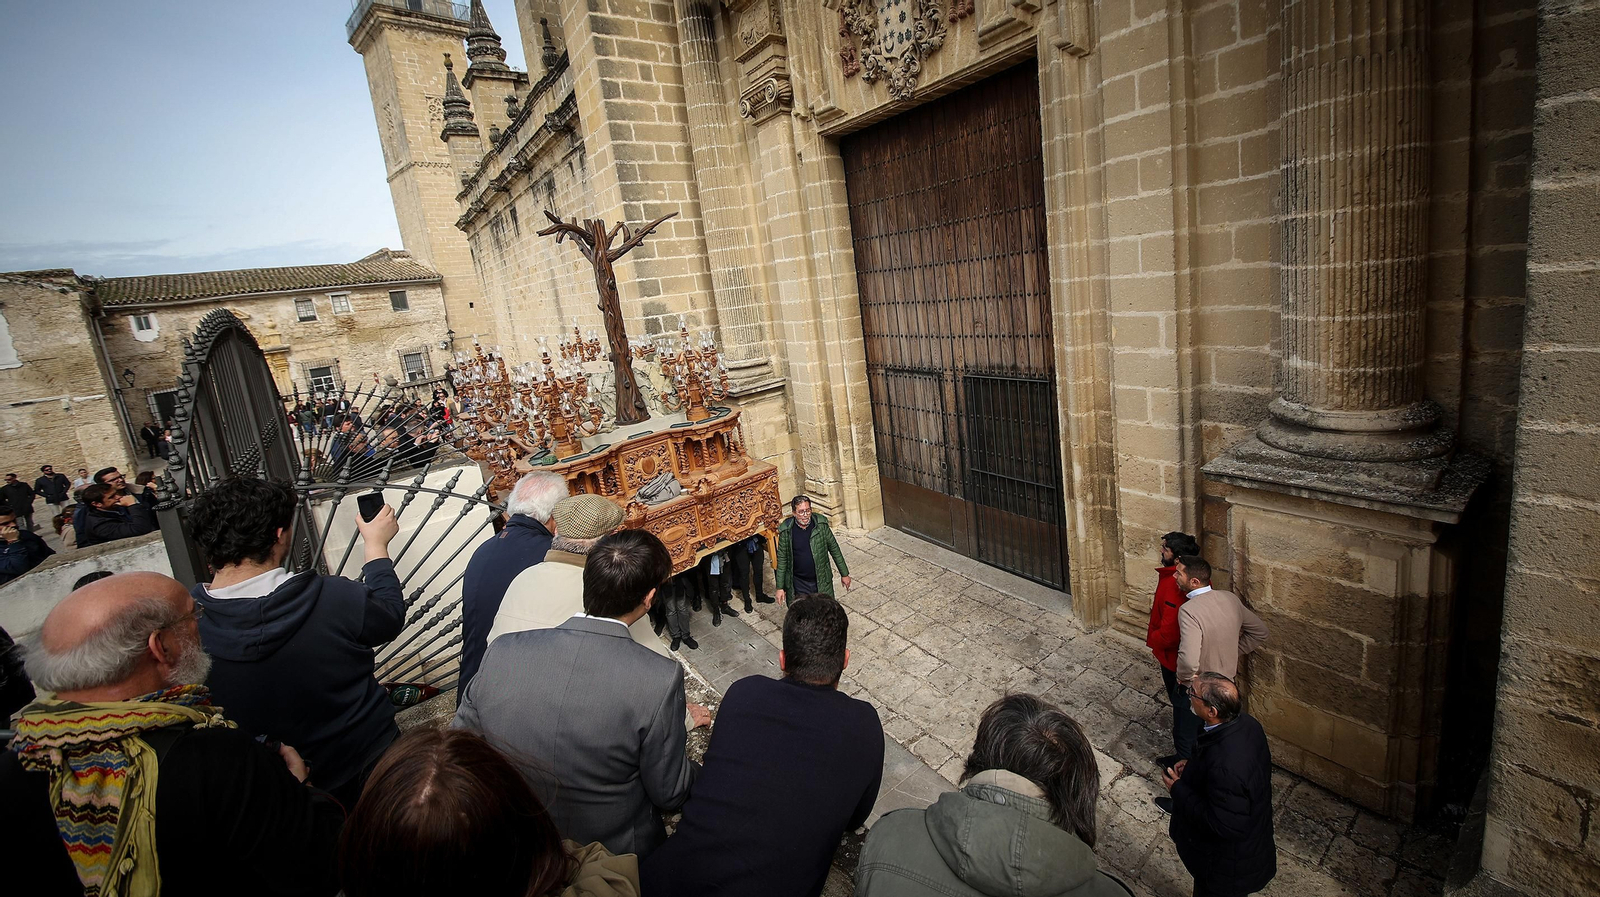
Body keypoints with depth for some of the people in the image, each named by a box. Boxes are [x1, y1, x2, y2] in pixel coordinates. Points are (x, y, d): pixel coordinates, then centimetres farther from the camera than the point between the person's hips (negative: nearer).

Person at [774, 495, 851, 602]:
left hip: (822, 582, 1)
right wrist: (780, 587, -2)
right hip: (798, 585, -1)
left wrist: (844, 574, 6)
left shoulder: (821, 524, -10)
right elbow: (782, 559, -3)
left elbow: (834, 549, 1)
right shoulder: (786, 531, -12)